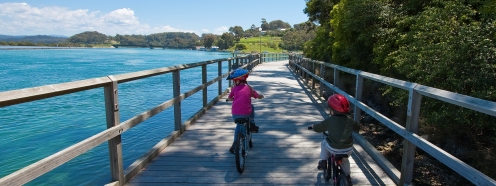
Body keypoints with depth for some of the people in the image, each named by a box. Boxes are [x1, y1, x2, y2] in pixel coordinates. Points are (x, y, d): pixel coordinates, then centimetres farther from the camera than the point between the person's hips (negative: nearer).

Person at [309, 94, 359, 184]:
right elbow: (357, 128, 20)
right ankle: (347, 176, 40)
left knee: (324, 143, 28)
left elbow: (317, 128, 1)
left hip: (333, 149, -3)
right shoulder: (349, 120, 1)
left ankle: (323, 161, 29)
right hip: (348, 149, 4)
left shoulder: (329, 120, -10)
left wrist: (313, 126, 23)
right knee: (344, 160, 35)